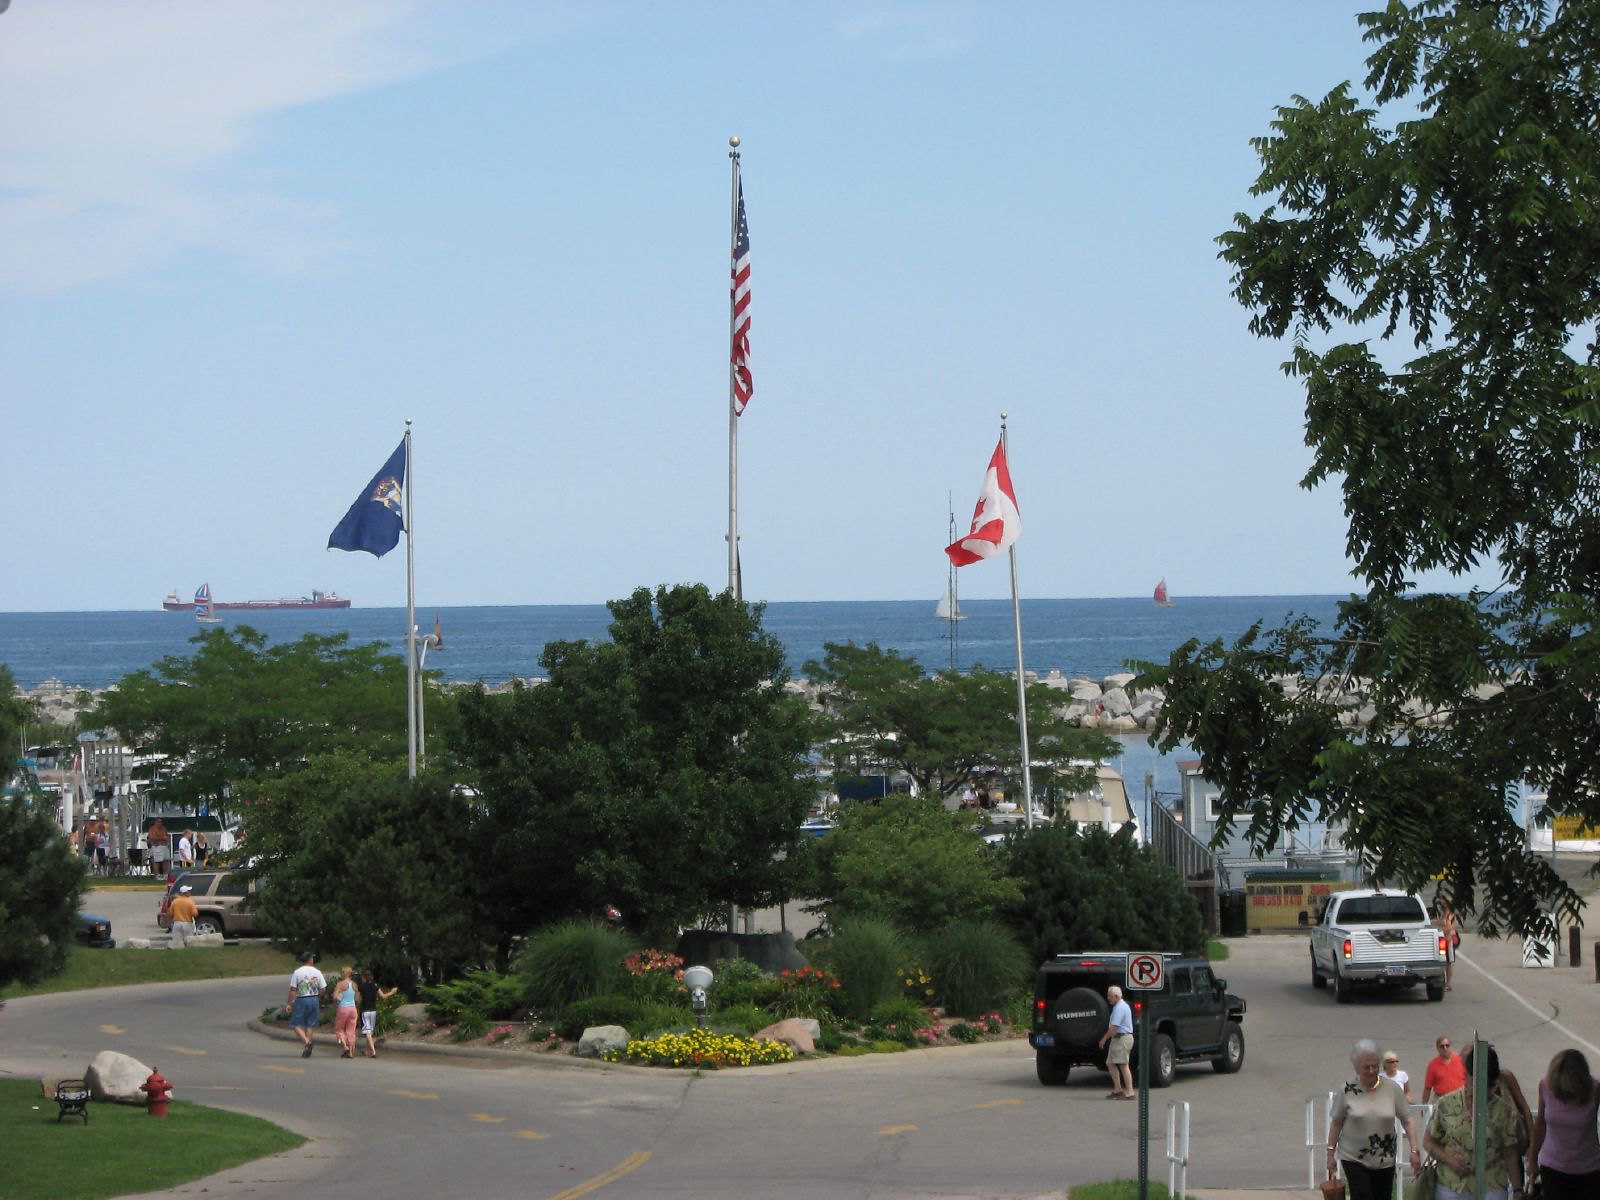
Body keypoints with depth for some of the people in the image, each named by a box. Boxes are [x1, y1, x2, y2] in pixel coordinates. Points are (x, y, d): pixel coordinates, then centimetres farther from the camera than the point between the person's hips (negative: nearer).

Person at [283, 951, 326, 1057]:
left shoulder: (297, 972, -7)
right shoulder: (317, 972, 1)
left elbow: (293, 990, -9)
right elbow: (322, 989, 3)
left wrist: (289, 1004, -4)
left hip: (301, 1000, -3)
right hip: (314, 1000, 3)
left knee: (296, 1024, 3)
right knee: (310, 1025, 10)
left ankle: (306, 1042, -19)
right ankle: (307, 1051, 11)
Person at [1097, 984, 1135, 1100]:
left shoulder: (1119, 1008, -16)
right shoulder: (1123, 1005, 18)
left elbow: (1114, 1027, -22)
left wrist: (1104, 1038, -12)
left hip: (1122, 1038, -11)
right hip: (1118, 1038, 11)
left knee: (1123, 1065, -10)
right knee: (1110, 1063, 12)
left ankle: (1130, 1093, -11)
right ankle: (1117, 1090, 15)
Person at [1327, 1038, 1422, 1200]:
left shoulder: (1392, 1090, -5)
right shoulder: (1347, 1091, -7)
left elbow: (1407, 1121, -1)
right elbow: (1336, 1123, 2)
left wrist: (1414, 1151, -9)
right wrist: (1331, 1153, 1)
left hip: (1384, 1160, 2)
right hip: (1354, 1158, -2)